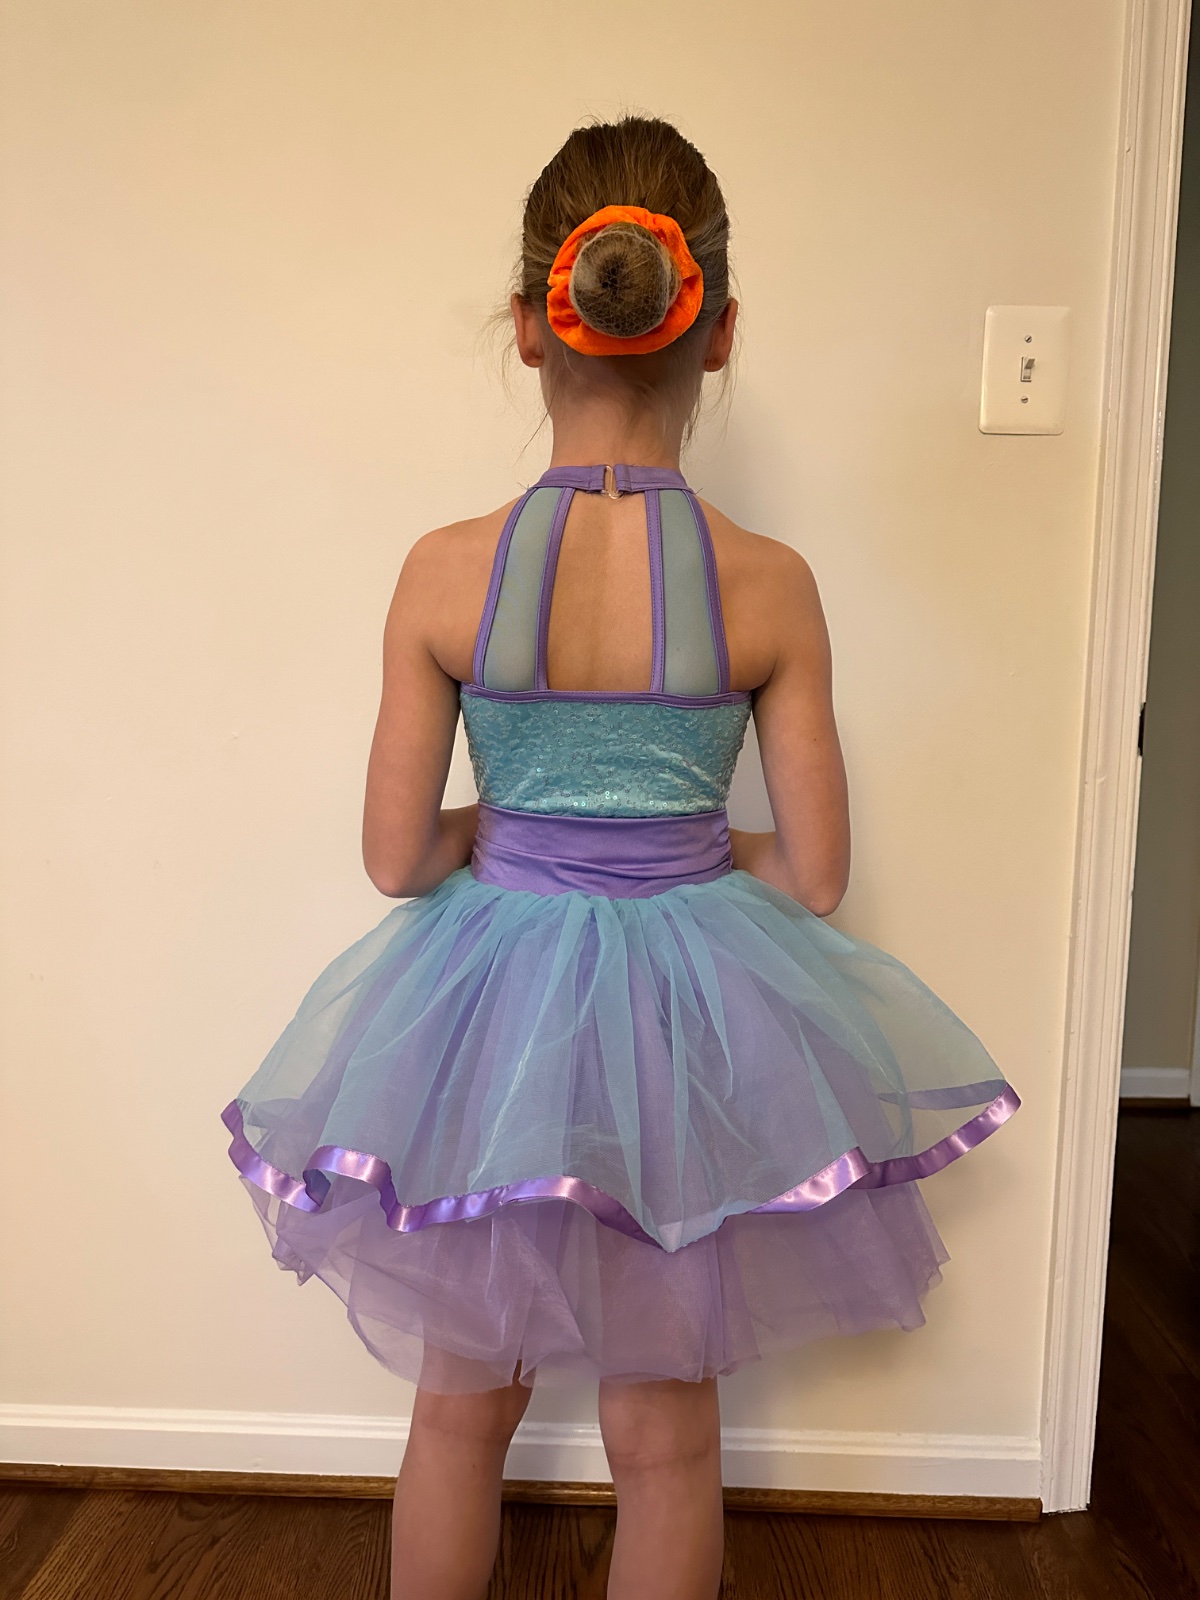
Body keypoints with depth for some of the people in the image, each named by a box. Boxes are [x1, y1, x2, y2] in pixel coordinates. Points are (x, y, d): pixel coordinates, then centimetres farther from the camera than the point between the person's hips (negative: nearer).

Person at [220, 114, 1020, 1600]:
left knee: (459, 1408, 25)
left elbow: (397, 857, -8)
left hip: (489, 1011, 1)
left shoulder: (446, 571, -13)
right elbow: (814, 876, -7)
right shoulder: (769, 584, -12)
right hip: (692, 1024, 0)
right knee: (667, 1434, 22)